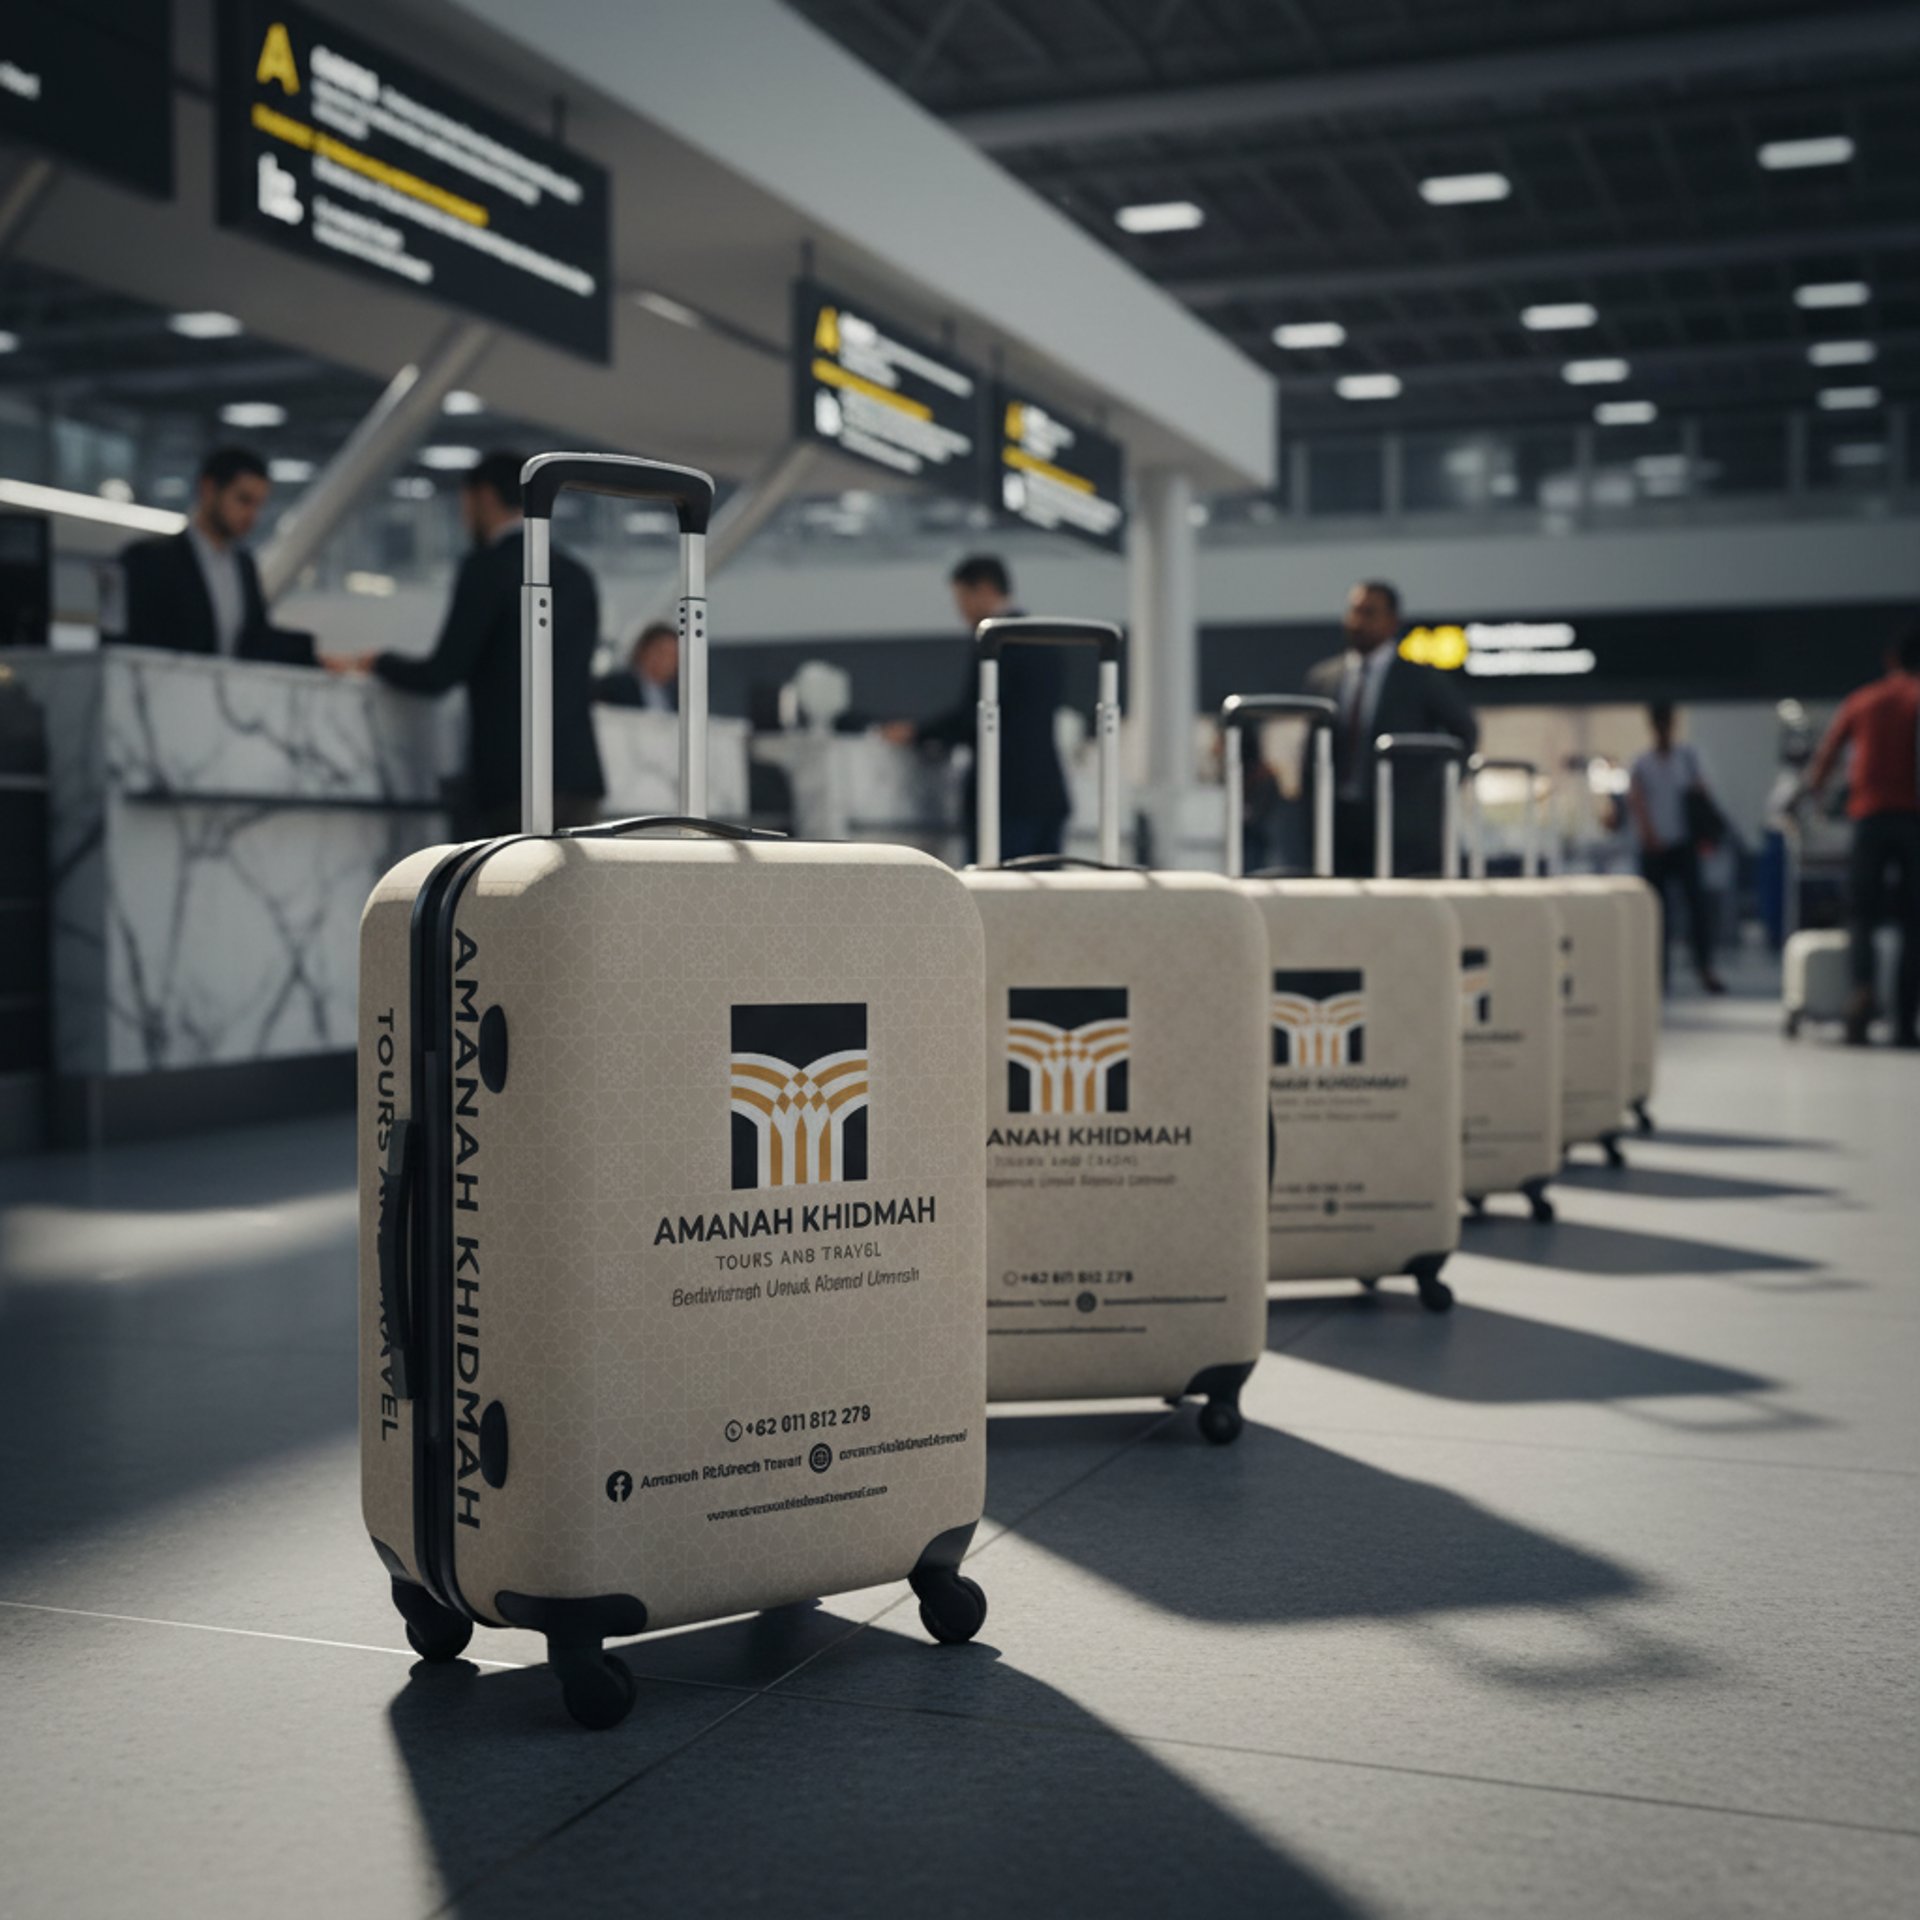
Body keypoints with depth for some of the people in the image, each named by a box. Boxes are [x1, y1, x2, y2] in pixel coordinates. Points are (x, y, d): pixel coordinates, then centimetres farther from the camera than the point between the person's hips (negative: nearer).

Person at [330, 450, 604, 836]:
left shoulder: (488, 566, -6)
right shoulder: (578, 575, 15)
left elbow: (440, 676, -7)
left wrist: (374, 662, 11)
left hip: (513, 781, -7)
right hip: (581, 778, 7)